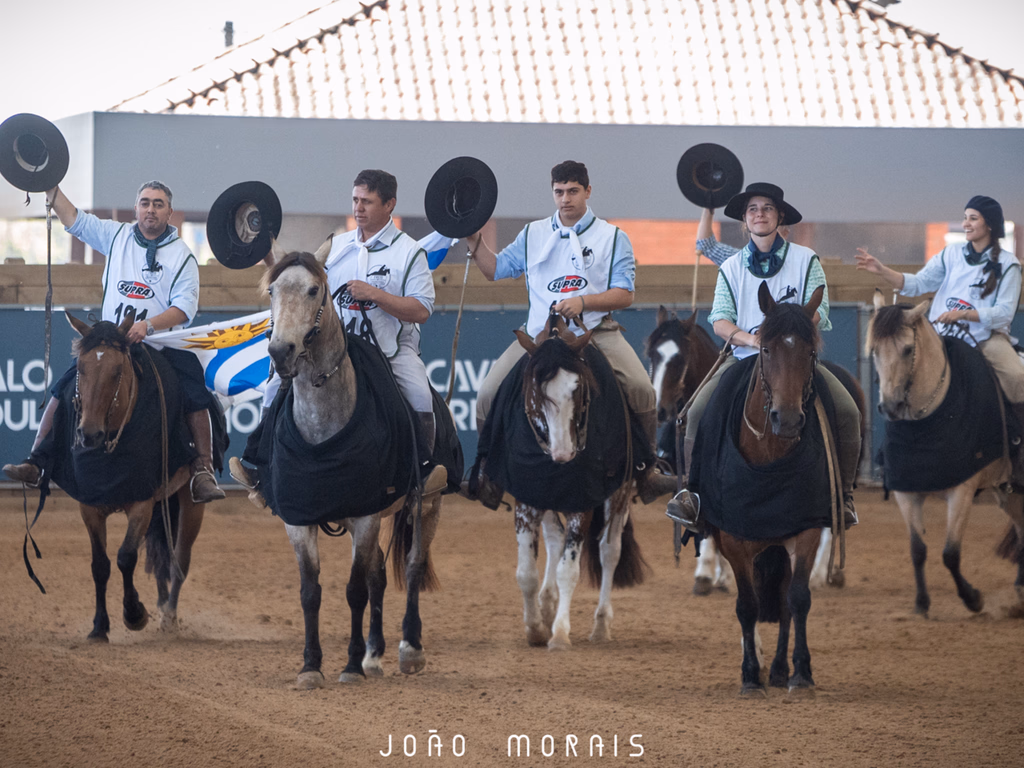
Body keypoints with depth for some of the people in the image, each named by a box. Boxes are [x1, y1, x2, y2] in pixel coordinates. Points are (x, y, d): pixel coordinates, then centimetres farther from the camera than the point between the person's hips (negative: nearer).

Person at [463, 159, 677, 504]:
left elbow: (624, 294, -1)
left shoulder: (613, 238, 6)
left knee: (641, 389, -24)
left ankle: (646, 472, -8)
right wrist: (474, 242, 6)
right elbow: (496, 269, 22)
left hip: (595, 331, -2)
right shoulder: (533, 235, 16)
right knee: (488, 394, -13)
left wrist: (583, 301, -17)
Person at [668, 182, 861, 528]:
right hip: (744, 357, 1)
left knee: (847, 411, -23)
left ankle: (842, 493, -10)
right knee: (699, 411, -23)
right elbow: (720, 320, 0)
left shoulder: (805, 260, 4)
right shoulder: (731, 267, 9)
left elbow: (817, 313, -3)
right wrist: (751, 338, -21)